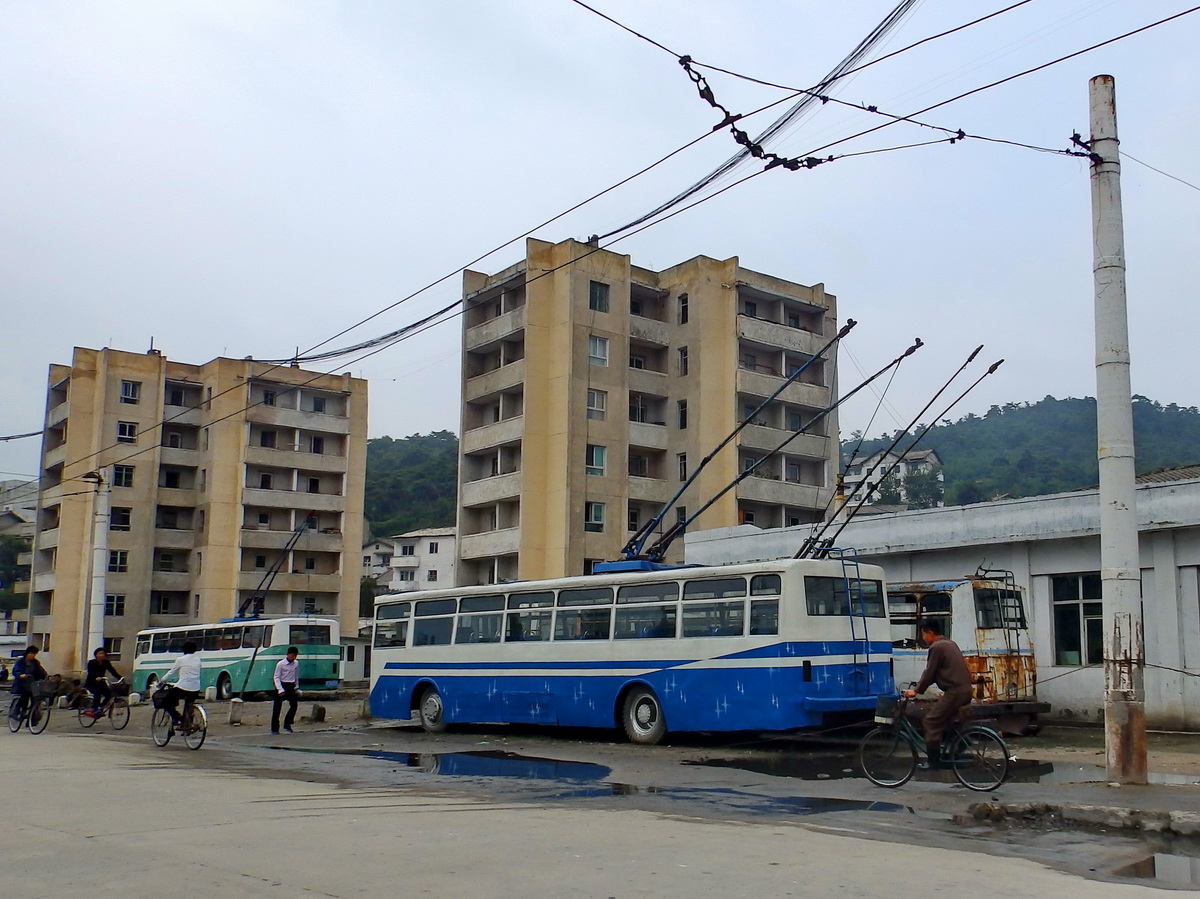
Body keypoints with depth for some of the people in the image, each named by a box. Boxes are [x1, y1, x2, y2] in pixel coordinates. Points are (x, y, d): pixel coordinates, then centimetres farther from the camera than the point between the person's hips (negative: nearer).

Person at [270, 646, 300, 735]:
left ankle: (287, 724, 0)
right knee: (277, 708, 0)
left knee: (294, 705, -13)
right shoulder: (281, 664, -11)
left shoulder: (296, 664, 4)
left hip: (291, 687, 4)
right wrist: (280, 690, -18)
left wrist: (296, 688, 15)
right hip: (281, 685, -4)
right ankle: (274, 728, 7)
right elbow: (276, 677, -9)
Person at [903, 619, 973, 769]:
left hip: (954, 691, -10)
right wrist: (922, 684, 27)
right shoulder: (950, 644, 19)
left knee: (931, 722, -4)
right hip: (965, 690, 10)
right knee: (947, 721, 22)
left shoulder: (936, 647, -11)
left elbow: (929, 672, -9)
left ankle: (934, 762, -4)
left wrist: (917, 690, 1)